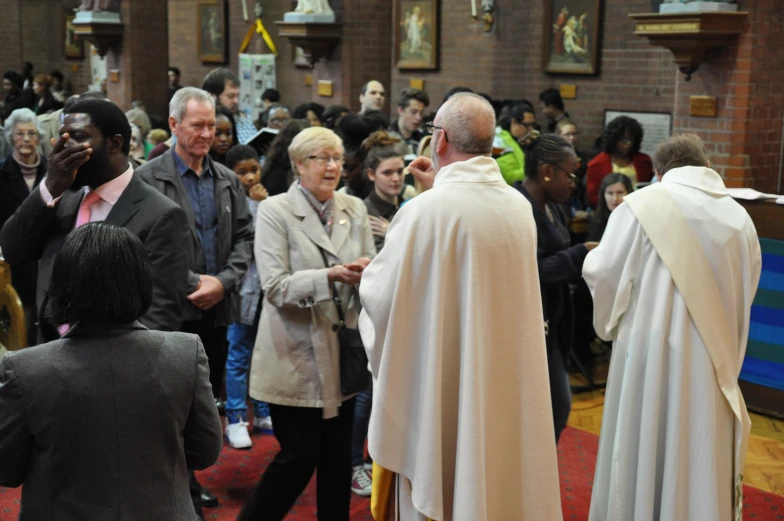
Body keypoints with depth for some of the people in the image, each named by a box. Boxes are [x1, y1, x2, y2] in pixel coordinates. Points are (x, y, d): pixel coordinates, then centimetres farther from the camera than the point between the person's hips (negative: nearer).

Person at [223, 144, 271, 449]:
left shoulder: (267, 200, 7)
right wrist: (257, 204, -12)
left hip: (268, 286, 5)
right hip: (244, 287, -5)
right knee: (238, 356, 2)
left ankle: (263, 415, 26)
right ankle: (235, 420, 12)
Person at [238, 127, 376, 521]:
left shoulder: (354, 209, 8)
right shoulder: (275, 211, -7)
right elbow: (274, 286, -15)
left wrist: (367, 272, -17)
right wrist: (330, 277, -28)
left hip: (341, 355, 5)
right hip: (297, 358, -5)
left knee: (339, 457, 11)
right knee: (299, 457, 1)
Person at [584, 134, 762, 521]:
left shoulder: (643, 205, -9)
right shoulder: (740, 217, 5)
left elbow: (603, 274, -10)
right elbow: (744, 295, 11)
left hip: (652, 354, -3)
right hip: (715, 362, 4)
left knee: (642, 457, 10)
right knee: (703, 465, 13)